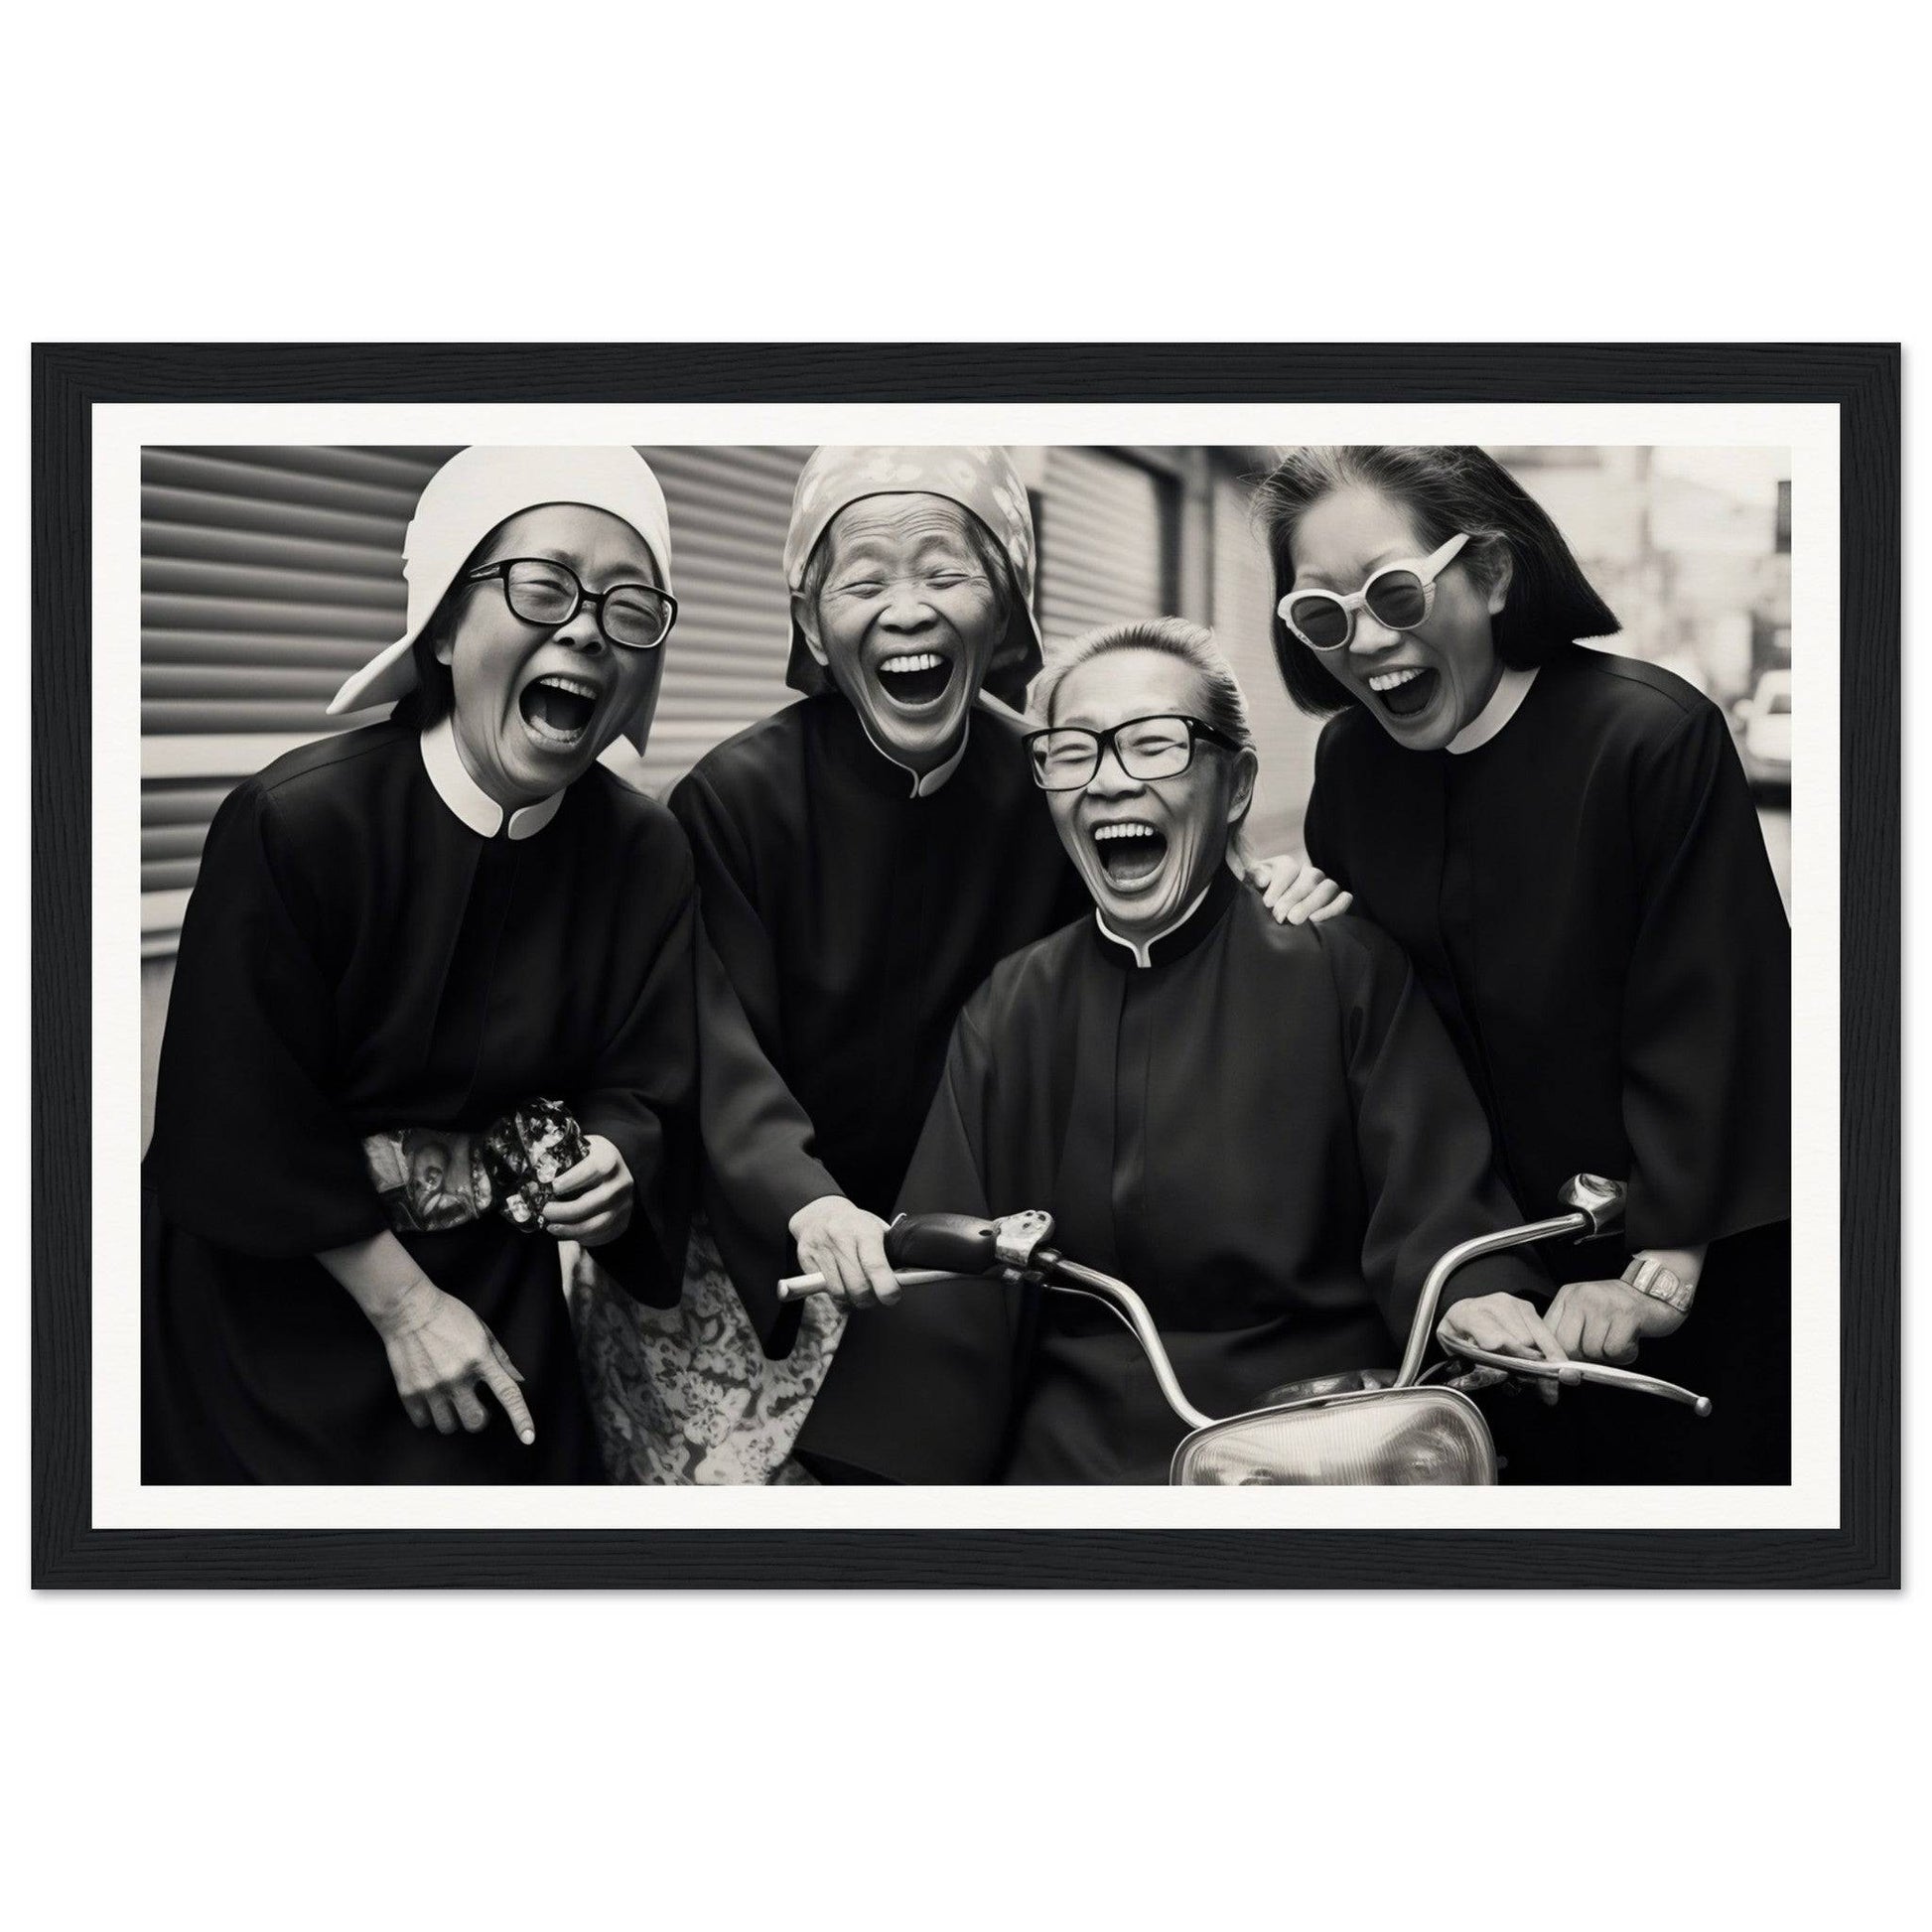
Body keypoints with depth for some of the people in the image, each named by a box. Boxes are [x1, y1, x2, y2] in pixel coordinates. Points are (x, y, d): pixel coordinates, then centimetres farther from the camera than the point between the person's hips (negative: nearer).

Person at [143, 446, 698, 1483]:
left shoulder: (648, 853, -8)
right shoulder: (294, 822, -23)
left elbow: (642, 1086, -1)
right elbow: (246, 1121, -19)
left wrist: (612, 1164, -24)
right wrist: (402, 1304, -16)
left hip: (494, 1275, 4)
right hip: (269, 1295, -4)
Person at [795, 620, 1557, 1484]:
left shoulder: (1347, 970, 3)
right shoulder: (1008, 1013, 11)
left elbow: (1433, 1190, -4)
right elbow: (944, 1301, 6)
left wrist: (1471, 1289, -27)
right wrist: (868, 1481, -6)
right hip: (1079, 1440, 3)